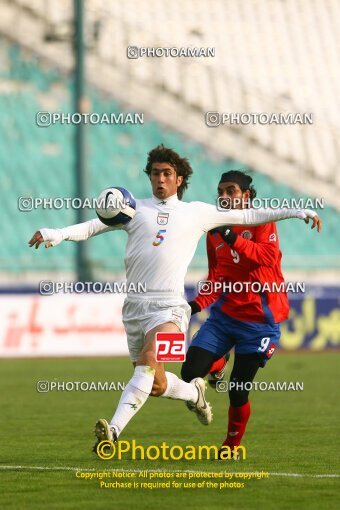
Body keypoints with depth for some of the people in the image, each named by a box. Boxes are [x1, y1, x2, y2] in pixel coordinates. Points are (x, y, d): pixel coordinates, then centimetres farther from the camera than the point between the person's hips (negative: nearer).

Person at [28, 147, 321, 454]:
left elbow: (248, 216, 21)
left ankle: (114, 430, -35)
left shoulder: (197, 213, 13)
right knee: (156, 385, 4)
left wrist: (296, 212, 19)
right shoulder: (134, 209, 13)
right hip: (136, 304, 2)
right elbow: (93, 227, 5)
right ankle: (194, 392, 38)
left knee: (148, 361, -27)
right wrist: (58, 234, -13)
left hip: (170, 306, -2)